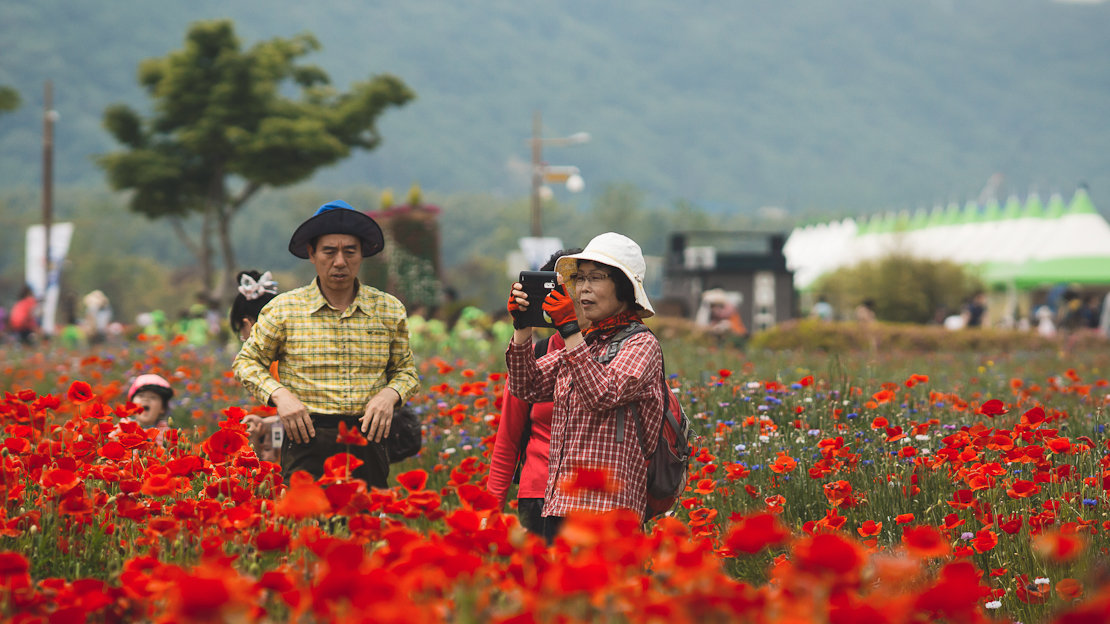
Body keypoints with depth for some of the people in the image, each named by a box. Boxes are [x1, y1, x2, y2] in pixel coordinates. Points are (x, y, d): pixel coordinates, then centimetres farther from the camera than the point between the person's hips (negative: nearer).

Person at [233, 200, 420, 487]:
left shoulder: (389, 310, 7)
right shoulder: (283, 309, 1)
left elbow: (405, 371, 19)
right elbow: (246, 362, 12)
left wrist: (389, 394, -3)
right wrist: (279, 394, -5)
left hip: (368, 441, 2)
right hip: (307, 440, -2)